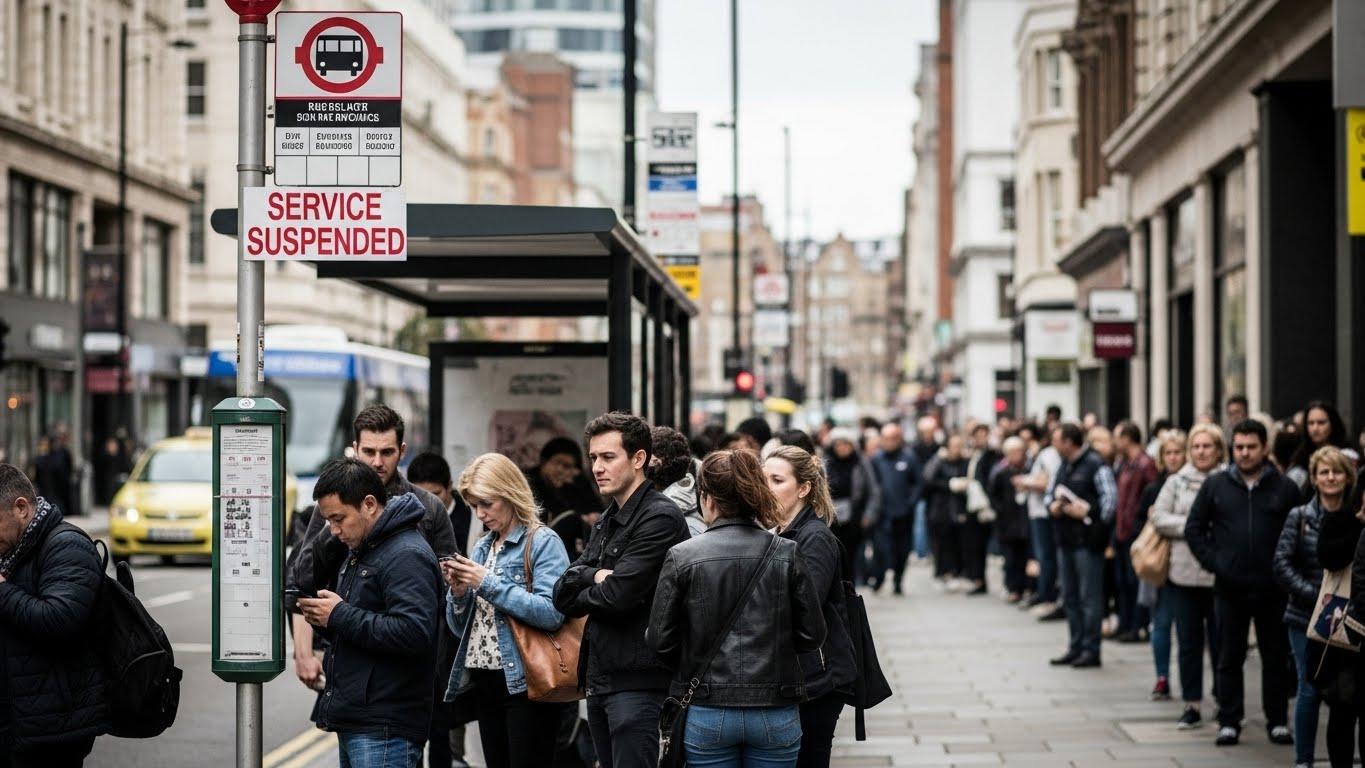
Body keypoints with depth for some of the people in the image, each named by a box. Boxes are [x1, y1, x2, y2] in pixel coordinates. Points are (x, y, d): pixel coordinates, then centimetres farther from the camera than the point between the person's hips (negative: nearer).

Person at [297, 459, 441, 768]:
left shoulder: (407, 556, -13)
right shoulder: (359, 551, 19)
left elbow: (414, 633, -25)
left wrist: (340, 615, -18)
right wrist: (324, 619, 4)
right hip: (353, 721, 10)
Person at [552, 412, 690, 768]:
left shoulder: (660, 518, -12)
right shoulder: (607, 521, 17)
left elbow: (616, 596, -20)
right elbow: (562, 593, 9)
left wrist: (582, 594, 1)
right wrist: (596, 576, -11)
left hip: (637, 681, -9)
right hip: (599, 678, 9)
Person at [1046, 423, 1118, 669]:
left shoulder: (1095, 464, -10)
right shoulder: (1063, 466, 17)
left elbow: (1111, 498, -16)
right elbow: (1050, 493, 23)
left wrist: (1088, 513, -17)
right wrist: (1053, 506, 2)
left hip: (1087, 540, -9)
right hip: (1065, 539, 9)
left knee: (1090, 597, -4)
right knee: (1070, 597, 12)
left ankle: (1091, 649, -1)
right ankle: (1076, 647, 19)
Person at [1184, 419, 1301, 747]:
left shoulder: (1284, 488, 2)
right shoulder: (1216, 485, 4)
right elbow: (1194, 528, 7)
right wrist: (1213, 562, -4)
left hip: (1272, 588, 0)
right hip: (1230, 588, 1)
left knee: (1276, 657, 6)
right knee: (1229, 658, 6)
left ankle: (1278, 721, 15)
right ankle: (1229, 722, 12)